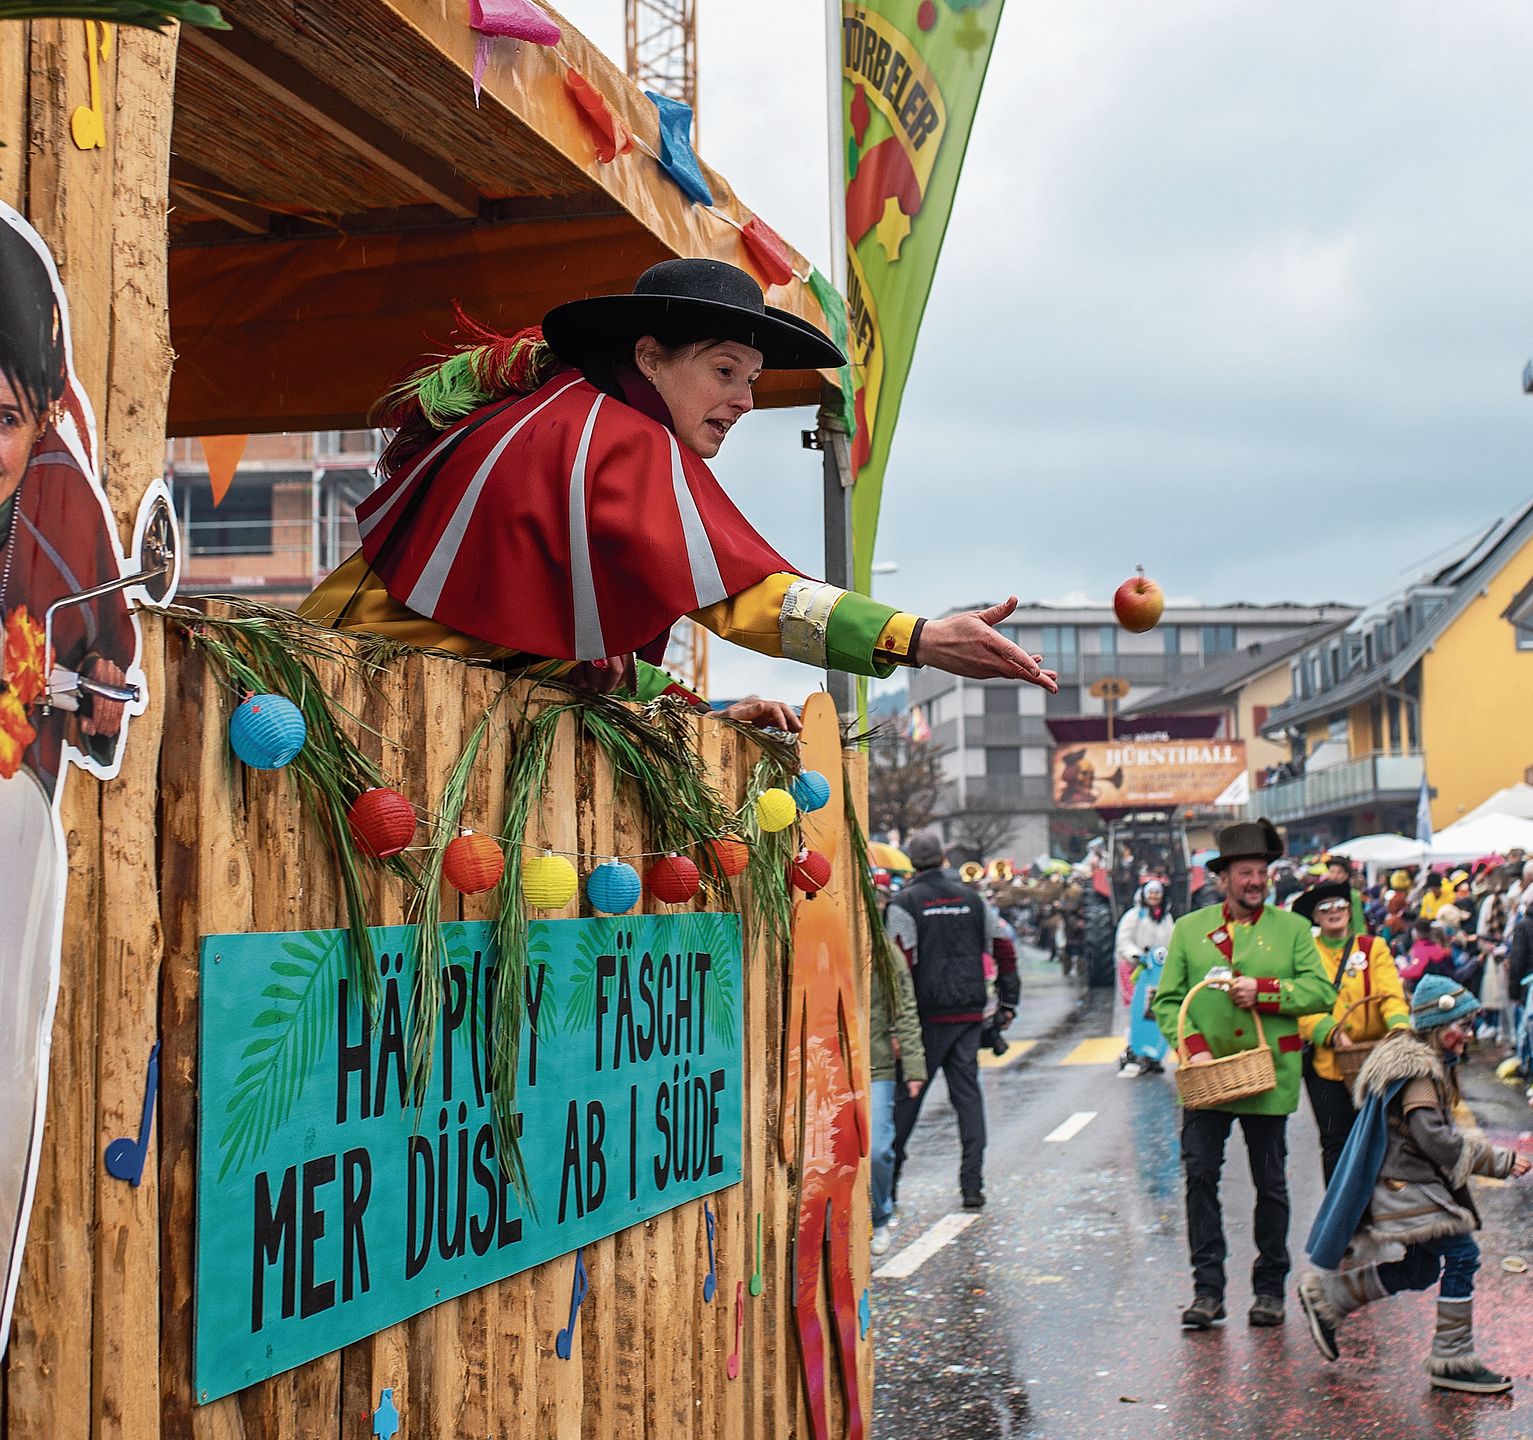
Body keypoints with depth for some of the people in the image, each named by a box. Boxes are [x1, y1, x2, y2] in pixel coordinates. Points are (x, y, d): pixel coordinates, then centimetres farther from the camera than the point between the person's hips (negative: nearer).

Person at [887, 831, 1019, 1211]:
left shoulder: (904, 904, -6)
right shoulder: (972, 898, 9)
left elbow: (901, 966, -13)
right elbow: (1004, 951, 11)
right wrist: (1008, 1003, 18)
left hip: (927, 1017, -3)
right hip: (970, 1015, 3)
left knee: (907, 1096, 5)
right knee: (968, 1094, 6)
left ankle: (887, 1181, 10)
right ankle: (972, 1185, 2)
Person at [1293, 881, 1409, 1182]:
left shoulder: (1374, 948, 10)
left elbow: (1391, 994, -4)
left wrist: (1399, 1026, -25)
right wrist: (1332, 1033, -23)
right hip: (1326, 1063, -1)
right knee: (1336, 1144, 0)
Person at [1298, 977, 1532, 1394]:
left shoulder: (1428, 1064, 16)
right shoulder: (1418, 1071, -18)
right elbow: (1435, 1138, -23)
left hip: (1411, 1184, 11)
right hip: (1406, 1188, -11)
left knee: (1420, 1270, 14)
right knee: (1460, 1254, -12)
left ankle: (1325, 1295, 24)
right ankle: (1453, 1361, -6)